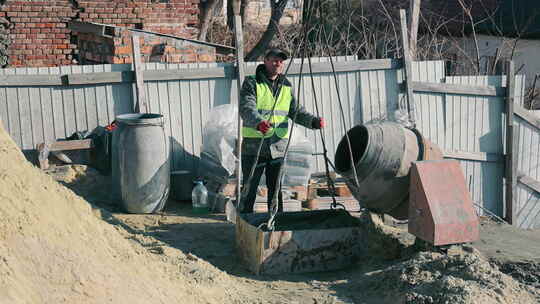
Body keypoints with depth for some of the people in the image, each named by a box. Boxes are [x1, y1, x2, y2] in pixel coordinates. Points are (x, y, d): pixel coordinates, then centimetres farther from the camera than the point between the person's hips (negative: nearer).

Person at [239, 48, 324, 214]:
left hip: (278, 146, 4)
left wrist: (313, 121, -9)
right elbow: (246, 108, -19)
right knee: (249, 189, 1)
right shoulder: (251, 83, -4)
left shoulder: (287, 86, 13)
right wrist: (258, 122, -39)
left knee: (276, 189, 10)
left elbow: (296, 111, 10)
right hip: (254, 146, -4)